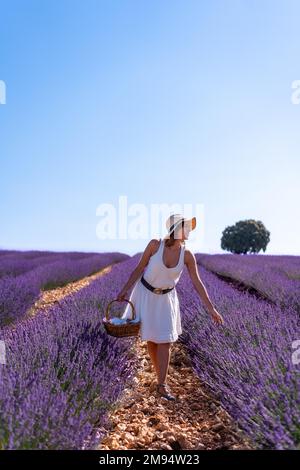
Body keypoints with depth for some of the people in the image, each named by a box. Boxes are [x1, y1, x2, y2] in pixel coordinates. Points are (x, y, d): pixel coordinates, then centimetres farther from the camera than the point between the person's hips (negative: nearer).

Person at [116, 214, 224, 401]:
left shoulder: (188, 255, -16)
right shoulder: (155, 244, -22)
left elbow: (197, 282, -12)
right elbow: (140, 268, -11)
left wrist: (211, 308, -14)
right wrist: (125, 290, -11)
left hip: (166, 298, 2)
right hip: (145, 294, -1)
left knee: (165, 340, -2)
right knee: (151, 338, 7)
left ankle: (162, 385, 11)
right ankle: (161, 379, 25)